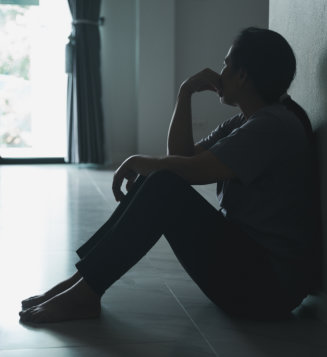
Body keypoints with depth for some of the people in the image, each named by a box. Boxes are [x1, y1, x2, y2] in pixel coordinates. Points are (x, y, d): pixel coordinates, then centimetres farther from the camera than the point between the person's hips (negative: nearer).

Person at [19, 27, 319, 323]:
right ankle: (83, 281, -1)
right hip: (244, 256, 10)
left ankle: (83, 293, -16)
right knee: (156, 181, 3)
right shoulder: (247, 122, 14)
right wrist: (186, 93, 4)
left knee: (164, 187, -22)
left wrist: (137, 162, -5)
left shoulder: (273, 125, -16)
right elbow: (181, 155, 11)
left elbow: (190, 170, -22)